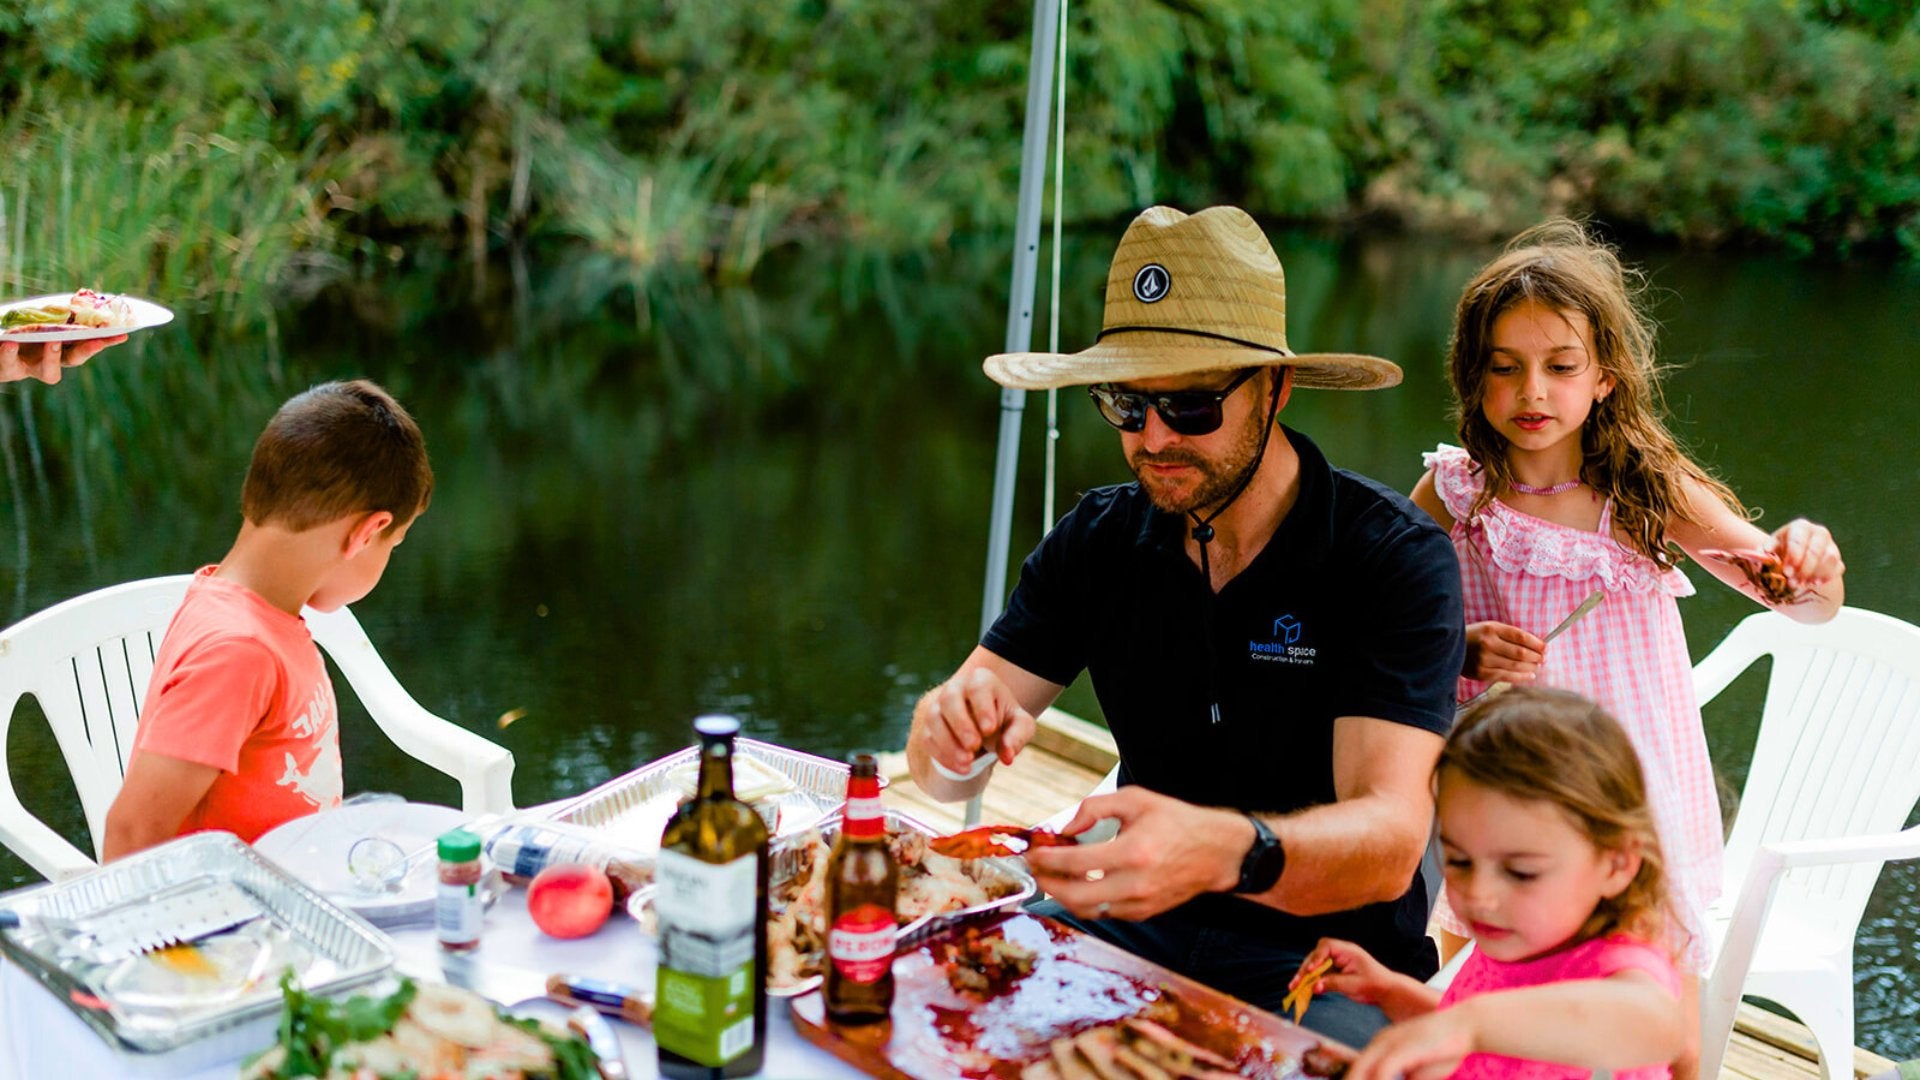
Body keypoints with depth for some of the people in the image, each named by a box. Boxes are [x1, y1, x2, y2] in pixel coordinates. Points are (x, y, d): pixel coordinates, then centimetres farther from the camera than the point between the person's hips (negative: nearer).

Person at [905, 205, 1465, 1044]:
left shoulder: (1395, 556, -14)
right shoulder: (1098, 540, 1)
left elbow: (1388, 841, -26)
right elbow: (940, 771, -2)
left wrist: (1226, 851, -48)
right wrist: (952, 732, -28)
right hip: (1137, 924, 4)